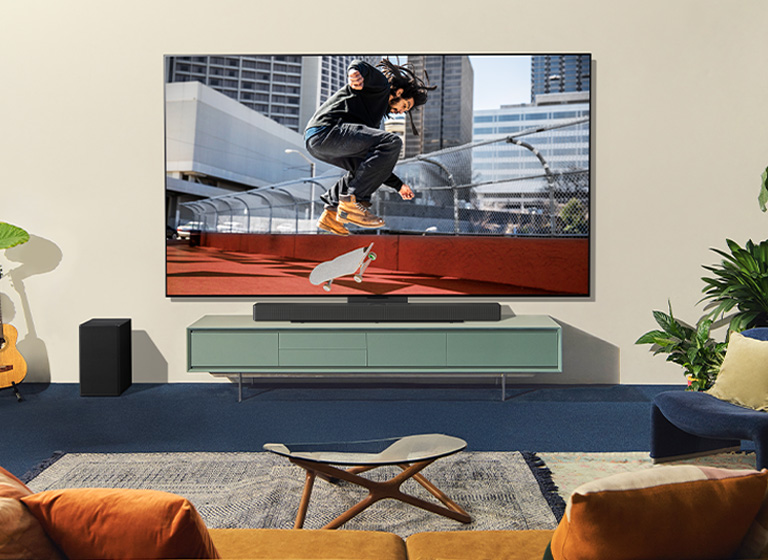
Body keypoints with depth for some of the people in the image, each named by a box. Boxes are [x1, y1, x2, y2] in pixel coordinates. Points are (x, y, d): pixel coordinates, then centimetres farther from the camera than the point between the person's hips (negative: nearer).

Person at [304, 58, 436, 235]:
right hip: (326, 129, -10)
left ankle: (331, 212, 13)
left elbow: (378, 161, 36)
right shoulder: (380, 84, 11)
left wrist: (398, 185, 33)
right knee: (392, 143, -19)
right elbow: (359, 65, -11)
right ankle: (352, 201, -18)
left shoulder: (375, 118, 34)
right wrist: (355, 72, -35)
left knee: (366, 168, 29)